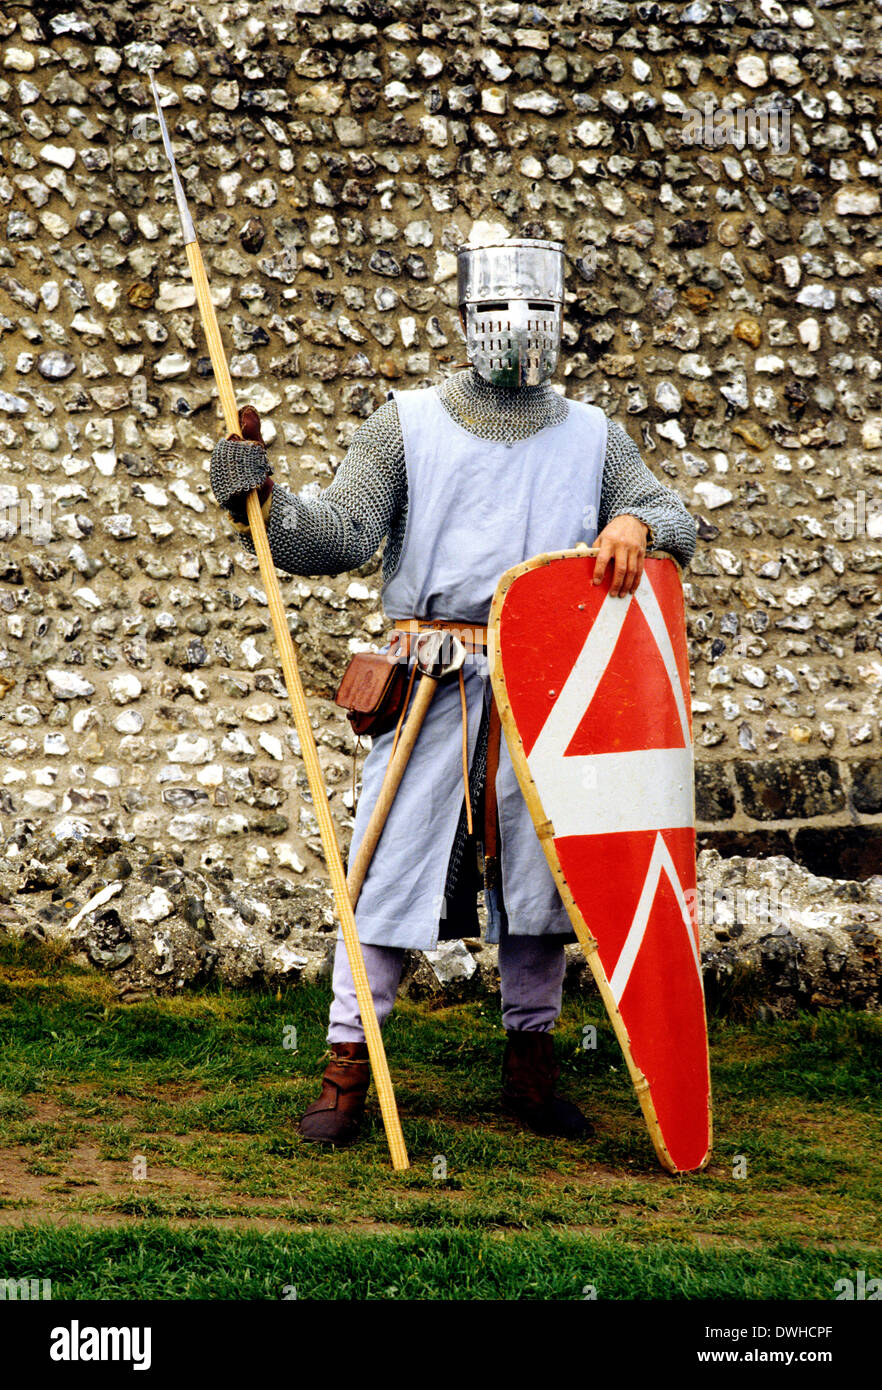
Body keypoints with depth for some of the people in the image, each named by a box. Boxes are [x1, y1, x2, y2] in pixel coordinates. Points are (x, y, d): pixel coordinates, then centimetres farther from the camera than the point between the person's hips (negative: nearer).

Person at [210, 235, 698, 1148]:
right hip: (430, 688, -2)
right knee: (390, 869, -4)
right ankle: (346, 1071, 7)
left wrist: (637, 525, -16)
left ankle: (531, 1066, 24)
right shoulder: (406, 425, 5)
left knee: (540, 871, 9)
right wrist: (260, 503, -22)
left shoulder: (592, 438, 11)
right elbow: (339, 536, -4)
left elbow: (677, 519, 8)